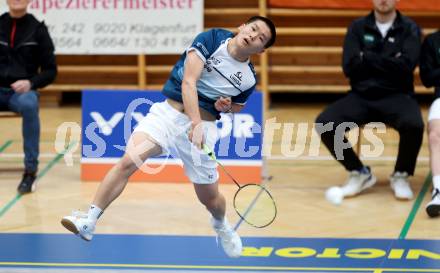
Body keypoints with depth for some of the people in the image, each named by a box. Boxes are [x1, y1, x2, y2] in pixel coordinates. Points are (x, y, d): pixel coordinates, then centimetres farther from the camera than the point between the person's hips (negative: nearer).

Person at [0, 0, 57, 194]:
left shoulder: (37, 29, 3)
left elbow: (50, 71, 4)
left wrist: (31, 83, -15)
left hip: (22, 91, -2)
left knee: (28, 105, -38)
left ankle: (30, 170, -31)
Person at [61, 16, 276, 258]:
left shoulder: (249, 78, 1)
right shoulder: (211, 39, -9)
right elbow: (188, 82, -17)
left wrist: (227, 106, -5)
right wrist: (196, 123, -29)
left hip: (204, 126, 3)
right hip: (168, 111, -2)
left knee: (209, 197, 9)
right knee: (129, 160, -25)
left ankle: (221, 225, 47)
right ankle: (89, 221, -23)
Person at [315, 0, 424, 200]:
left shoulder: (410, 29, 4)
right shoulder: (357, 27, 9)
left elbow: (405, 66, -13)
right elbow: (350, 67, -3)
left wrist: (367, 58, -10)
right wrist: (388, 63, -7)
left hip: (396, 96, -2)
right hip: (362, 95, 2)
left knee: (414, 124, -36)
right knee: (324, 123, -24)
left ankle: (401, 175, -4)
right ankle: (359, 172, 1)